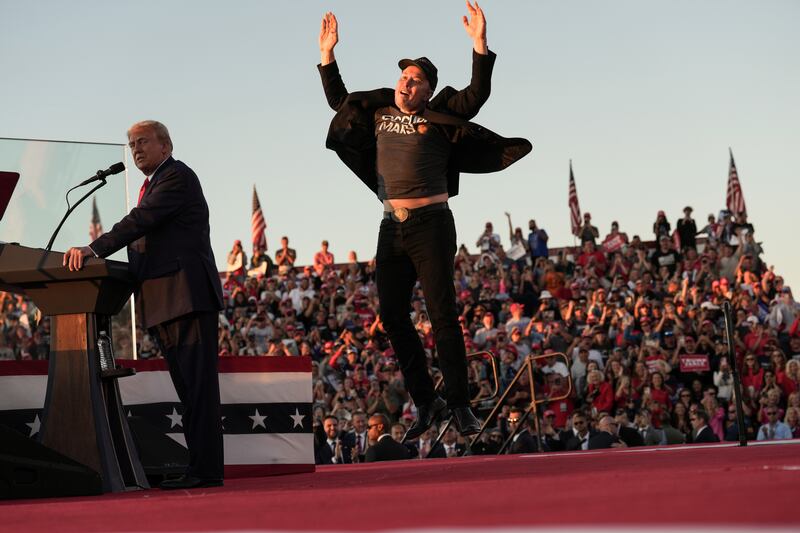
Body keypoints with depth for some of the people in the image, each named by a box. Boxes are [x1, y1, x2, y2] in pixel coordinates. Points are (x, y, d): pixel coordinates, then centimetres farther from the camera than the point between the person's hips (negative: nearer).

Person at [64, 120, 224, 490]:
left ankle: (206, 469, -14)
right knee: (188, 389, 8)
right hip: (163, 304, 10)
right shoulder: (152, 185, 25)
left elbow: (142, 221, -17)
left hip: (188, 295, -10)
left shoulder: (177, 176, -4)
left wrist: (95, 249, -24)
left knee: (198, 386, -12)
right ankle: (200, 465, 10)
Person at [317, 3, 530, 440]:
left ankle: (460, 405, -2)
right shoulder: (378, 113, 14)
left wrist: (480, 45, -20)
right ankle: (425, 402, 14)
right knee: (392, 316, 4)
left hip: (430, 225, -5)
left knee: (442, 315, -7)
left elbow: (476, 96, -12)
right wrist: (327, 55, 23)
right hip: (391, 228, 6)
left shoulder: (438, 117, 0)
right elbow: (338, 101, 28)